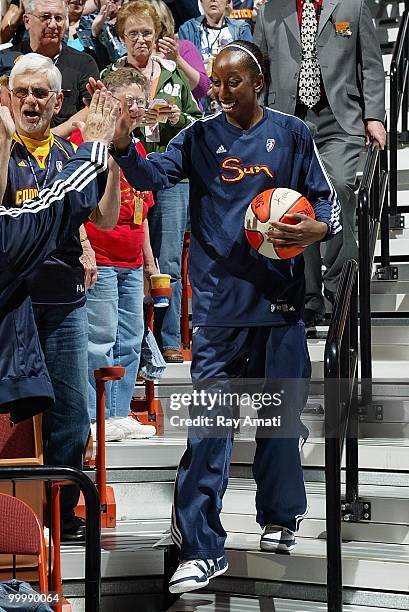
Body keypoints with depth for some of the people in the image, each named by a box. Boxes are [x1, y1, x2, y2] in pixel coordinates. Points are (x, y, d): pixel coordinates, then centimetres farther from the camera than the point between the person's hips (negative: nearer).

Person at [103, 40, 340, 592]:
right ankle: (200, 549, -1)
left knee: (280, 416, 11)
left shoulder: (291, 134, 5)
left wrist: (317, 229, -15)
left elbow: (325, 199, 8)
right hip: (218, 303, 0)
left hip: (278, 300, 0)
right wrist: (123, 146, -28)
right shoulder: (200, 138, 6)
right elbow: (152, 176, -8)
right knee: (208, 424, -4)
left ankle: (279, 517, 33)